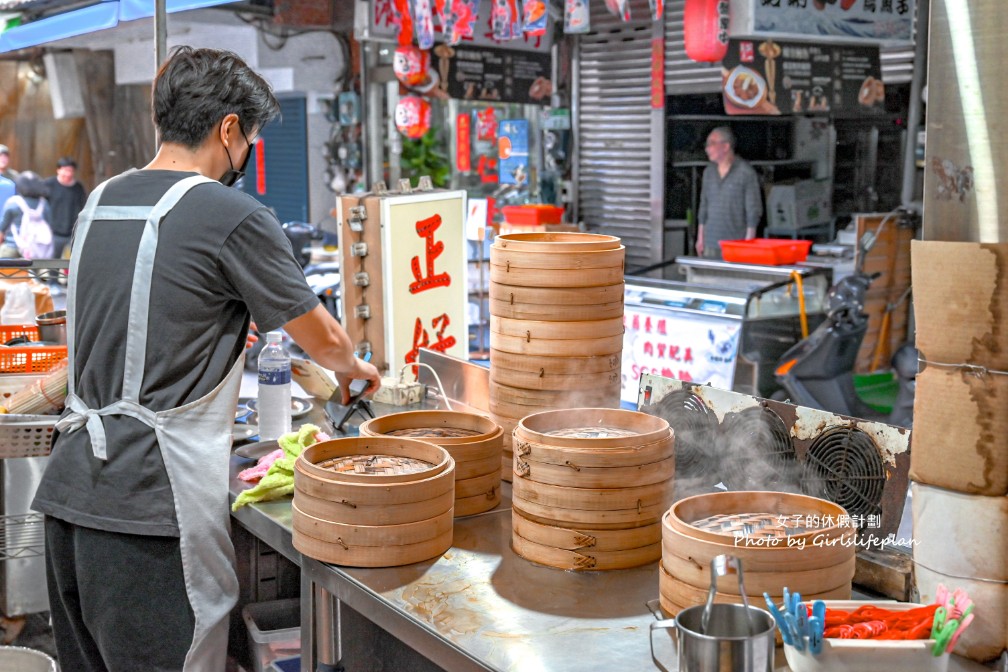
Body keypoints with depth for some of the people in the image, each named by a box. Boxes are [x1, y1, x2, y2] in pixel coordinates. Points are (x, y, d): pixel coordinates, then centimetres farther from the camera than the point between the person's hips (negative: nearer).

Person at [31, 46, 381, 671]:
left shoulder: (98, 202, 13)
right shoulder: (233, 216, -10)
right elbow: (324, 341, 1)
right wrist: (354, 367, 23)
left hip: (70, 486, 8)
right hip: (151, 502, -8)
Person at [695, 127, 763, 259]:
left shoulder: (746, 173, -6)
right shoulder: (709, 172, 12)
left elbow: (754, 210, -7)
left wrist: (748, 242, -12)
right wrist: (700, 238, 15)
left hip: (736, 245, -5)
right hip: (711, 245, 6)